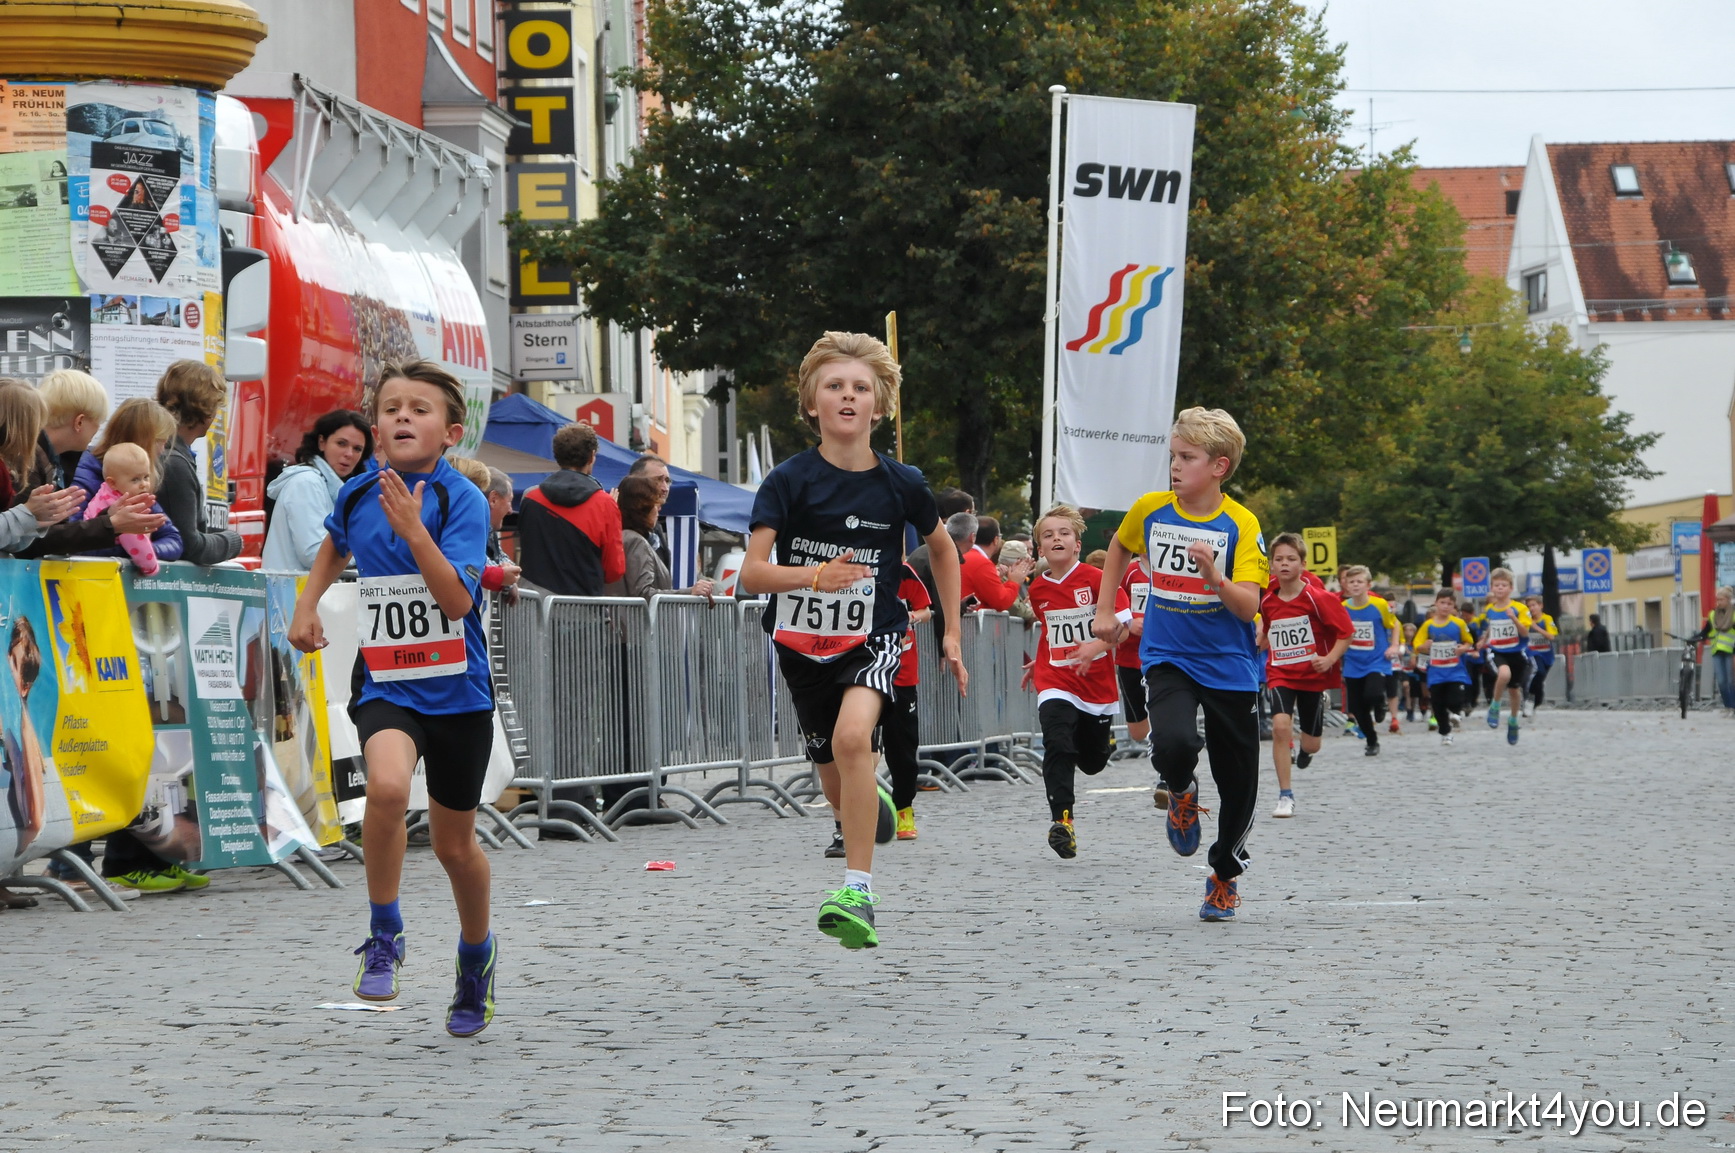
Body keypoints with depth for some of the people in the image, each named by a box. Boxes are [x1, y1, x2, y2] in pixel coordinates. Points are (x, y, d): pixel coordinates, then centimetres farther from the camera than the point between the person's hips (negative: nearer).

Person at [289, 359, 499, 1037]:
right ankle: (384, 935, -12)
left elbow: (457, 601, -25)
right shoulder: (357, 494, 0)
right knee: (388, 786, -31)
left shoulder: (462, 501, -14)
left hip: (457, 690, -2)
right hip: (386, 687, 2)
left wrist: (414, 530, -34)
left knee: (454, 844, 12)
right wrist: (307, 604, 13)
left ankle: (477, 952, 43)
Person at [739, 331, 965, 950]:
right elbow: (752, 572, -17)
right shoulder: (790, 480, -10)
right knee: (835, 782, 13)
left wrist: (952, 632, 13)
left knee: (852, 736, -31)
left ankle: (856, 891, -29)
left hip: (873, 637, -2)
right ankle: (866, 811, 51)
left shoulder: (901, 483, -6)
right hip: (804, 642, 2)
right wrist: (815, 576, -35)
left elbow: (941, 548, 14)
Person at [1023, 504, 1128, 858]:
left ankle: (1102, 737, 48)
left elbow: (1124, 626, -12)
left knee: (1093, 763, 11)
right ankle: (1061, 821, -24)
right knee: (1057, 747, -22)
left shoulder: (1097, 579, -9)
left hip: (1097, 682, -2)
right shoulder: (1038, 590, 5)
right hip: (1055, 684, 2)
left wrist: (1098, 646, -26)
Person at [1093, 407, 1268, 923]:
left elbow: (1248, 606, -19)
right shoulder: (1150, 510, -3)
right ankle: (1181, 794, 8)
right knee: (1174, 743, -29)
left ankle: (1225, 874, 34)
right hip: (1168, 658, 1)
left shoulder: (1240, 524, -12)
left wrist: (1214, 577, -37)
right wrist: (1104, 610, 18)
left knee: (1238, 783, 7)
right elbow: (1120, 547, 20)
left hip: (1230, 666, -1)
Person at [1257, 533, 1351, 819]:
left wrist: (1330, 659, -22)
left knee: (1311, 745, 4)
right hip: (1280, 674, 2)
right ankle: (1286, 797, -15)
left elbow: (1345, 633, -10)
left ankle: (1305, 747, 47)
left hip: (1313, 676, -2)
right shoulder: (1268, 602, 1)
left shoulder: (1317, 598, -12)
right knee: (1280, 725, -23)